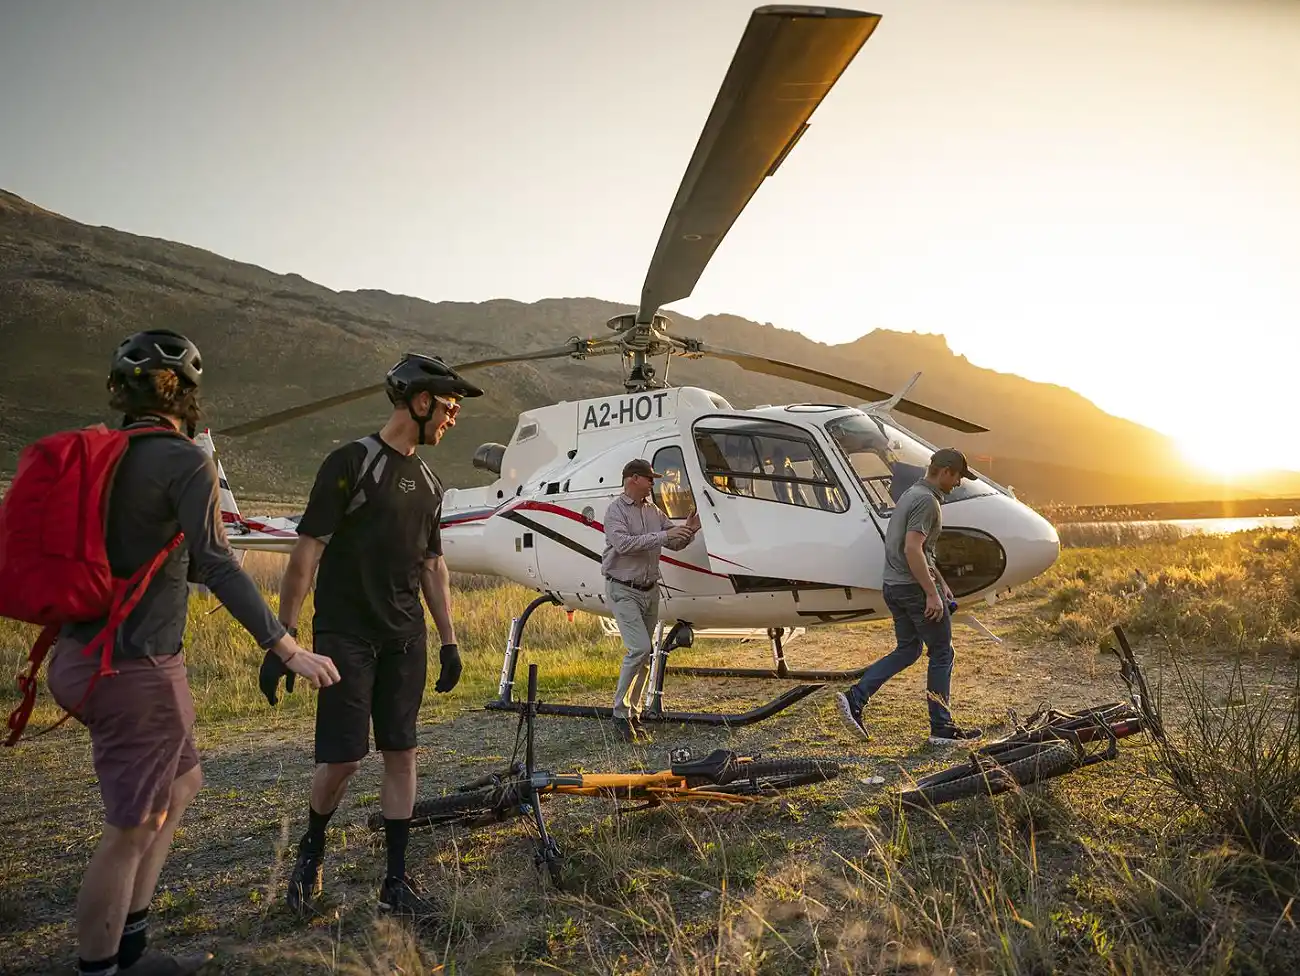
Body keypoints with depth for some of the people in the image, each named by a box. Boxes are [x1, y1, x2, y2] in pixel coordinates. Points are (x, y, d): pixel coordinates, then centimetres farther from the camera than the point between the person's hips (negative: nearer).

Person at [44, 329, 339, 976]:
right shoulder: (185, 461, -15)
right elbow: (215, 563, -26)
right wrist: (286, 649, -30)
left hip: (80, 654, 9)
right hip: (137, 665, -9)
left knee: (180, 784, 23)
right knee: (130, 832, 4)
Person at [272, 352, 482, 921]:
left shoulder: (427, 481, 12)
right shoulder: (352, 463, -9)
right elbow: (308, 549, -12)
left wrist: (449, 640, 14)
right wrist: (284, 634, -15)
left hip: (405, 638, 6)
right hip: (346, 634, -6)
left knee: (401, 753, 5)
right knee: (343, 756, -6)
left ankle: (396, 881, 15)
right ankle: (312, 849, 24)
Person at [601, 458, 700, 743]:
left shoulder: (653, 511, 10)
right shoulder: (616, 510, -9)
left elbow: (675, 543, 12)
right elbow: (623, 543, -25)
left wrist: (688, 530, -9)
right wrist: (663, 535, -26)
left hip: (650, 590, 7)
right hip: (623, 590, -7)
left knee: (645, 654, 9)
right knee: (640, 648, -18)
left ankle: (633, 713, 20)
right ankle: (620, 712, -6)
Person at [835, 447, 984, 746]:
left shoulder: (912, 494, 16)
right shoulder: (927, 501, -16)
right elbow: (912, 549, -24)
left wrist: (941, 581, 25)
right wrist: (932, 593, -22)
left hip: (894, 586, 10)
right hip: (914, 587, -10)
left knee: (908, 650, 16)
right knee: (941, 653, 3)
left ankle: (855, 698, 6)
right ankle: (941, 727, 11)